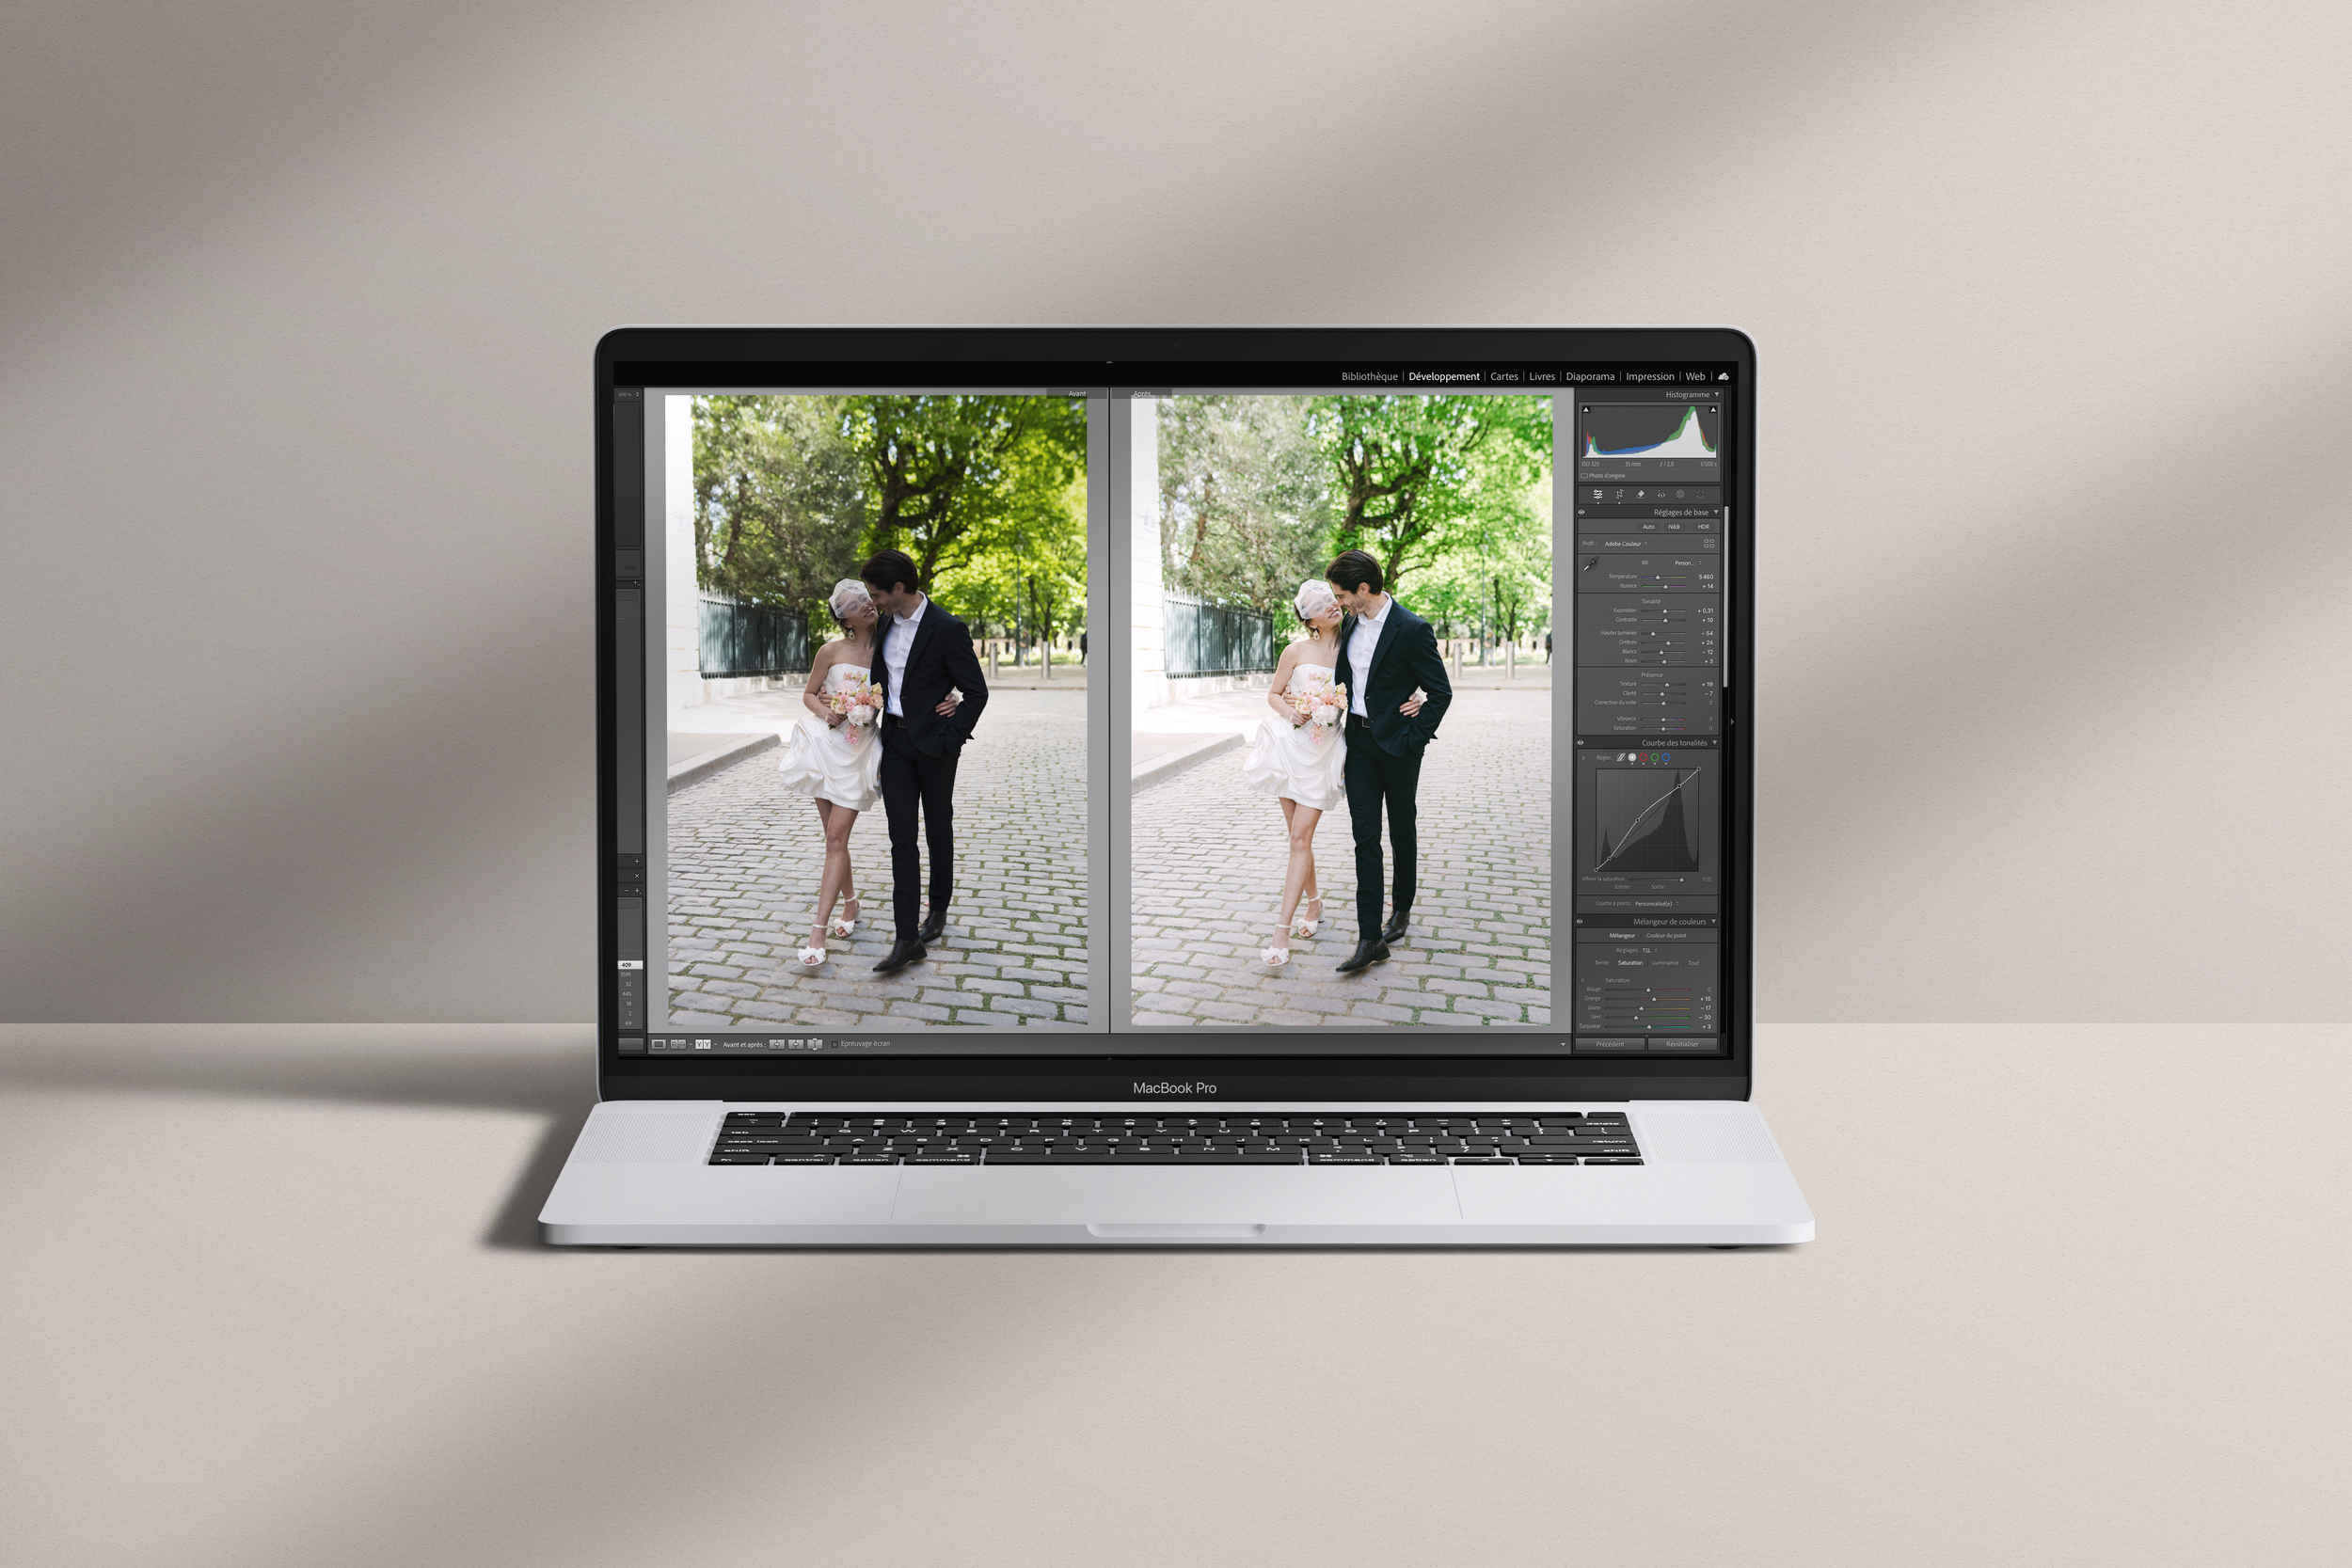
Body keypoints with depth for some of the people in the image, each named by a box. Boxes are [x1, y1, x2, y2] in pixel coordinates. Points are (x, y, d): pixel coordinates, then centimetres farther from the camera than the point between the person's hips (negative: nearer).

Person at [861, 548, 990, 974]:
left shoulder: (947, 630, -16)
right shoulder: (889, 622, 5)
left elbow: (977, 692, -12)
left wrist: (949, 739, -13)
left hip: (933, 744, -5)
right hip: (895, 741, 5)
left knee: (938, 831, 11)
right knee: (901, 837, -2)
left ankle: (939, 910, 32)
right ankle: (907, 938, -5)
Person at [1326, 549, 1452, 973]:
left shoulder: (1412, 630, -15)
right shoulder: (1350, 625, 5)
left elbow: (1441, 693, -11)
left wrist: (1411, 740, -13)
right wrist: (1340, 746, 12)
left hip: (1396, 744, -5)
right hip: (1358, 742, 5)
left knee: (1401, 832, 12)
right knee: (1365, 837, -2)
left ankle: (1402, 909, 33)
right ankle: (1370, 938, -6)